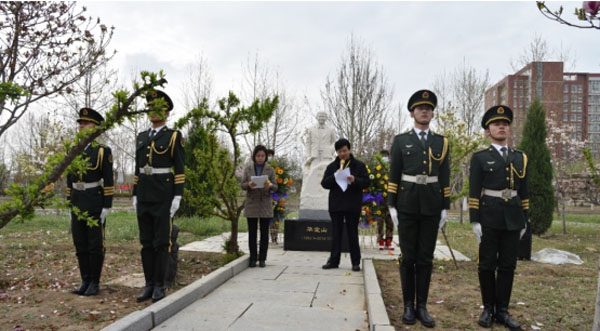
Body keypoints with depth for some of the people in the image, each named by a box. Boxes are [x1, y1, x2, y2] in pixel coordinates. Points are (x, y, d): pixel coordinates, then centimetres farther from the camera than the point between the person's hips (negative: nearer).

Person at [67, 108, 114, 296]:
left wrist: (106, 208, -14)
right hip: (77, 206, 5)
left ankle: (95, 283, 9)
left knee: (95, 245, -1)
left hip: (95, 205, -5)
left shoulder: (103, 151, -6)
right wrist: (70, 207, 11)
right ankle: (85, 282, 17)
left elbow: (108, 182, -9)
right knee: (80, 245, 8)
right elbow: (70, 182, 14)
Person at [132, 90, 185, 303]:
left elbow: (179, 170, -6)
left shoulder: (174, 137, -1)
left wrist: (177, 197, -13)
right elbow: (138, 169, 17)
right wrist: (135, 195, 11)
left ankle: (160, 286, 6)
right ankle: (149, 285, 15)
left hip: (164, 197, -5)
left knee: (162, 242, -2)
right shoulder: (142, 137, 15)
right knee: (146, 242, 7)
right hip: (144, 196, 6)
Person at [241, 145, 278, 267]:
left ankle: (262, 259, 10)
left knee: (264, 233, 2)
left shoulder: (270, 169, 4)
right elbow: (242, 185, 2)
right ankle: (253, 259, 12)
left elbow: (275, 187, 2)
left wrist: (270, 186, -21)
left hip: (265, 204, 0)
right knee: (252, 233, 4)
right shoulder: (248, 168, 5)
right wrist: (249, 185, -20)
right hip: (251, 204, 0)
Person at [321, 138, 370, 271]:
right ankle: (334, 260, 13)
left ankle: (356, 262, 10)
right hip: (336, 205, 2)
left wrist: (355, 180, -20)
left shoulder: (359, 165, 4)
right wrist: (334, 176, -12)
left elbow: (366, 182, -2)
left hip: (352, 205, -2)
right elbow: (324, 183, 4)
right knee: (336, 234, 7)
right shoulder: (332, 166, 10)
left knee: (352, 234, 3)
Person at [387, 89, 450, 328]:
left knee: (426, 258, 4)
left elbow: (445, 178, 8)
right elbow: (393, 176, 2)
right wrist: (392, 206, -4)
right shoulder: (400, 140, 4)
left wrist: (445, 208, 2)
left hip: (431, 205, 2)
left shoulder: (441, 142, 9)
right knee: (408, 257, 2)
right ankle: (408, 306, 12)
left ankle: (422, 306, 12)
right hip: (407, 204, -1)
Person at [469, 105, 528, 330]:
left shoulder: (520, 158, 11)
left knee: (508, 265, 6)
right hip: (489, 219, -3)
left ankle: (502, 311, 15)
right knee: (487, 265, 3)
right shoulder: (480, 158, 0)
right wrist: (474, 221, -10)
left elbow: (524, 192, 12)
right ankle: (488, 308, 16)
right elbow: (474, 192, -4)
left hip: (513, 219, 3)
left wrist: (524, 221, 9)